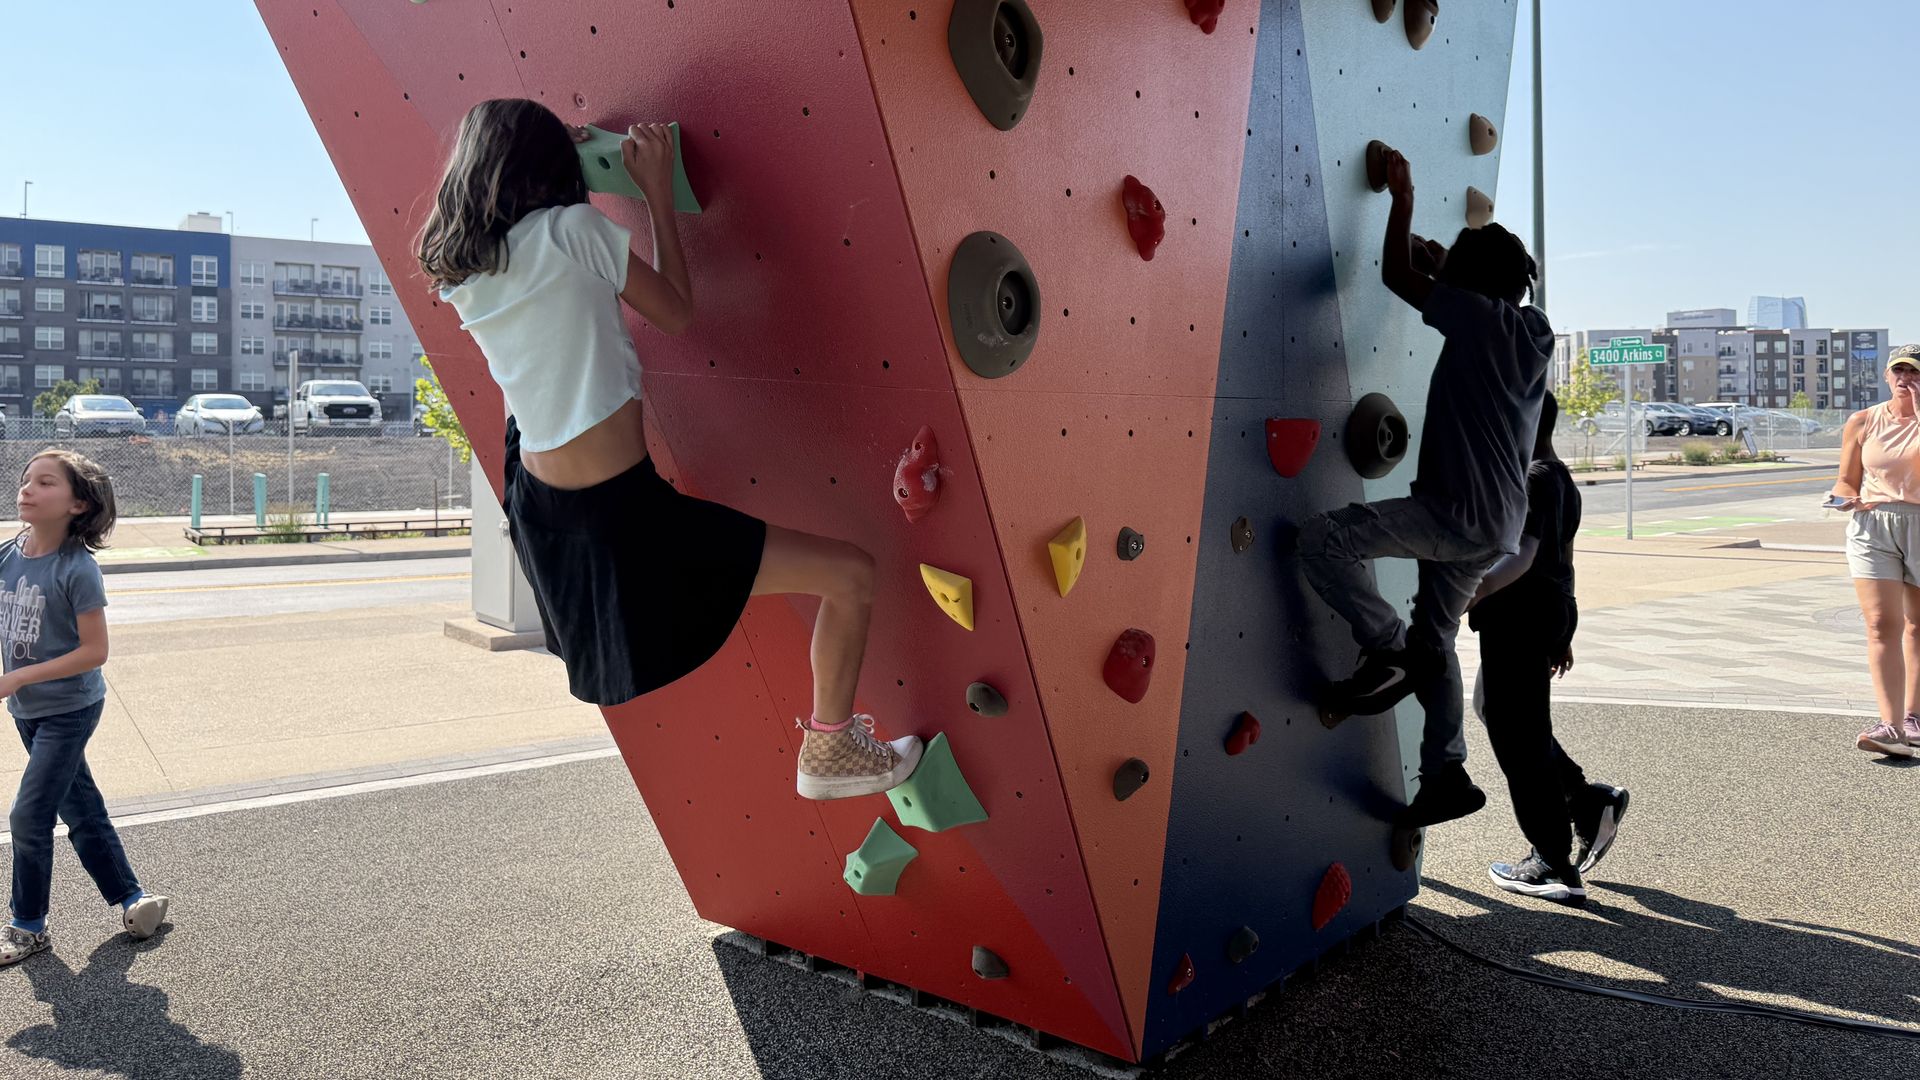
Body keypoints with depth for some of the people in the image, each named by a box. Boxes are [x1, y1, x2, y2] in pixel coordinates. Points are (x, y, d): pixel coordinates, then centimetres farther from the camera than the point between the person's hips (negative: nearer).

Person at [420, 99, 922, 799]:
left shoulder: (455, 270, 4)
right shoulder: (571, 229, -15)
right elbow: (678, 314, -3)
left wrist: (556, 147, 26)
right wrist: (657, 190, 3)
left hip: (540, 511, 8)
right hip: (620, 519, -8)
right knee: (852, 573, -3)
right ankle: (830, 750, 16)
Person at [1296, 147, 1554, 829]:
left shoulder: (1480, 316, -11)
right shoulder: (1534, 331, 14)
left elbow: (1397, 273, -6)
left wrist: (1403, 197, 6)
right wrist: (1451, 265, 28)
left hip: (1458, 515, -10)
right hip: (1497, 524, 10)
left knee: (1321, 539, -17)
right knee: (1435, 639, 17)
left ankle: (1390, 651, -10)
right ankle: (1447, 777, 20)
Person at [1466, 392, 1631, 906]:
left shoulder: (1531, 479, -15)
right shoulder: (1561, 479, 16)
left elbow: (1522, 554, -28)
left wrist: (1477, 592, -41)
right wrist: (1561, 633, 27)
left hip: (1521, 618, -10)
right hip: (1552, 612, 10)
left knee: (1519, 738, -2)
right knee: (1493, 706, 23)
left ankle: (1555, 868, 6)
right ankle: (1589, 801, 21)